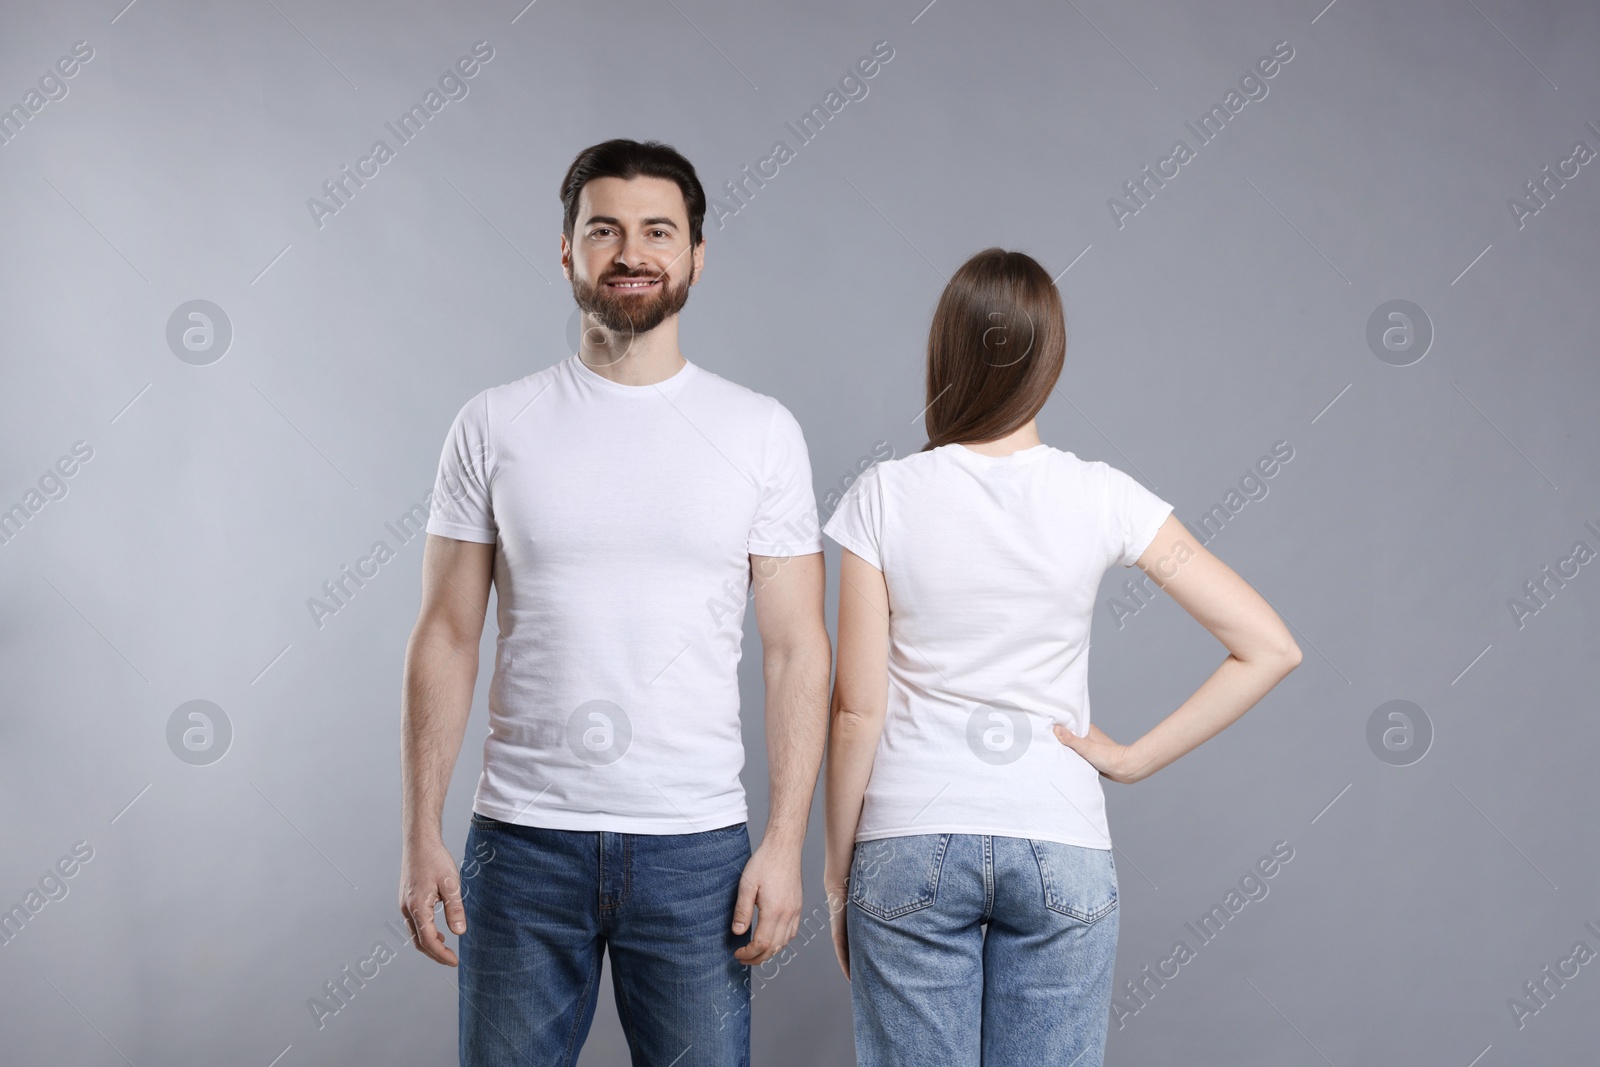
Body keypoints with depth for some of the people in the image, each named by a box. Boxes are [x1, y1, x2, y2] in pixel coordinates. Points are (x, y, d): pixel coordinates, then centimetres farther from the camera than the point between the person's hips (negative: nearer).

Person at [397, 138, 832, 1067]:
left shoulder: (763, 432, 2)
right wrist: (421, 835, -2)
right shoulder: (496, 426, 3)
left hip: (696, 849, 0)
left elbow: (798, 650, 1)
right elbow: (446, 639, 4)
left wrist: (786, 842, -6)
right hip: (523, 845, 1)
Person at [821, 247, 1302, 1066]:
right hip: (1060, 849, 1)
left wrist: (837, 870, 4)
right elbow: (1268, 648, -6)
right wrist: (1135, 759, -1)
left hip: (910, 845, -1)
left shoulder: (885, 497, -7)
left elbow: (857, 709, -6)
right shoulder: (1102, 498, -4)